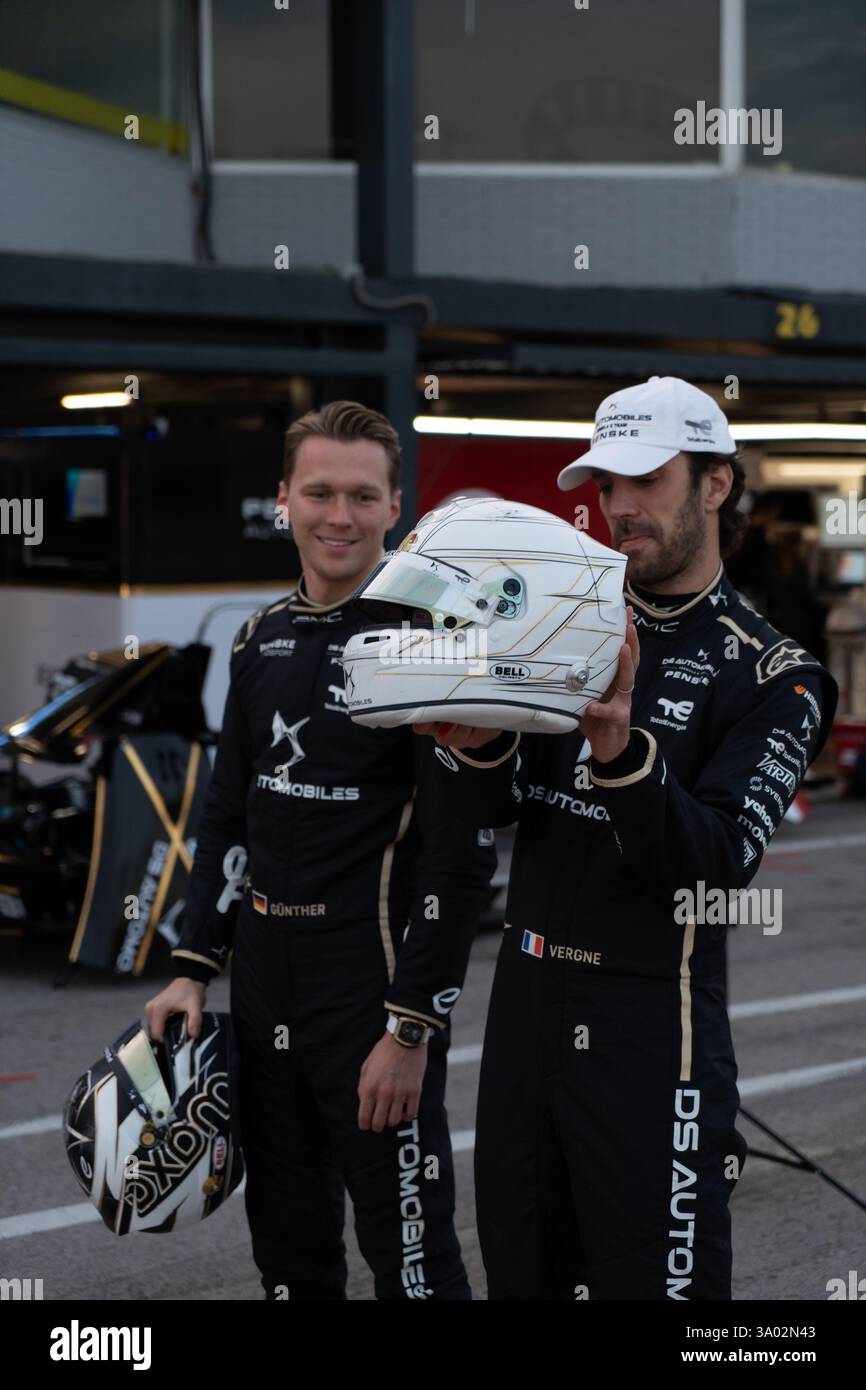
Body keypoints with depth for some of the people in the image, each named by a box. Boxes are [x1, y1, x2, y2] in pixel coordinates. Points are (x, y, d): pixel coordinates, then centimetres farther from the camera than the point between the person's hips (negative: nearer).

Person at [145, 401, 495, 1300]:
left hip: (374, 1001, -7)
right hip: (264, 992, 7)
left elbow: (462, 853, -16)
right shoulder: (264, 639, 9)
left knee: (410, 1257, -1)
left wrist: (413, 1028, -18)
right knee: (287, 1251, 16)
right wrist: (194, 970, 11)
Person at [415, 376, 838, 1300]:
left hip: (651, 1023, -5)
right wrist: (475, 747, -20)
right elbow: (491, 807, 3)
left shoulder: (770, 676, -6)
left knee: (653, 1280, 0)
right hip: (526, 1001, 5)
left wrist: (623, 752, -33)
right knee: (522, 1274, 14)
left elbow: (724, 857, -18)